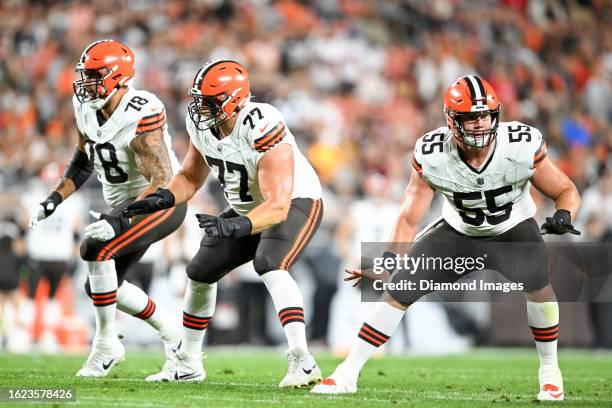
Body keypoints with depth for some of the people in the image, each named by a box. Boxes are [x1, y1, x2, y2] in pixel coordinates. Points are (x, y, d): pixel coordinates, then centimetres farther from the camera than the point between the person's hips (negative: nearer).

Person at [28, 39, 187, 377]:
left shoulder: (139, 117, -28)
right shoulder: (86, 107, -4)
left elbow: (162, 181, -31)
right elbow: (84, 159, 14)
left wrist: (120, 220, -40)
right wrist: (55, 199, 3)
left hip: (163, 204, -9)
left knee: (95, 249, -27)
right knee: (102, 286, 9)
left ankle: (106, 344, -14)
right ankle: (171, 333, 28)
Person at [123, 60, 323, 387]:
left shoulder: (261, 130, -37)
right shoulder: (202, 125, -13)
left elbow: (278, 206, -41)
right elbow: (190, 177, 4)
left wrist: (235, 226, -56)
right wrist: (162, 199, -16)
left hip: (295, 203, -8)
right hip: (247, 209, 9)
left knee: (269, 265, -34)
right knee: (200, 272, 10)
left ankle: (302, 362, -36)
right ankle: (188, 364, 26)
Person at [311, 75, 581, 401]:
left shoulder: (522, 148, -29)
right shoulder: (432, 156, -26)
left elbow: (566, 191, -14)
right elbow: (410, 217, -17)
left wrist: (564, 216, -37)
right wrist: (388, 260, -31)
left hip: (514, 230, -2)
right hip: (458, 232, 2)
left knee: (536, 284, -31)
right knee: (398, 291, -7)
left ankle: (549, 371, -7)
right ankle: (347, 374, 7)